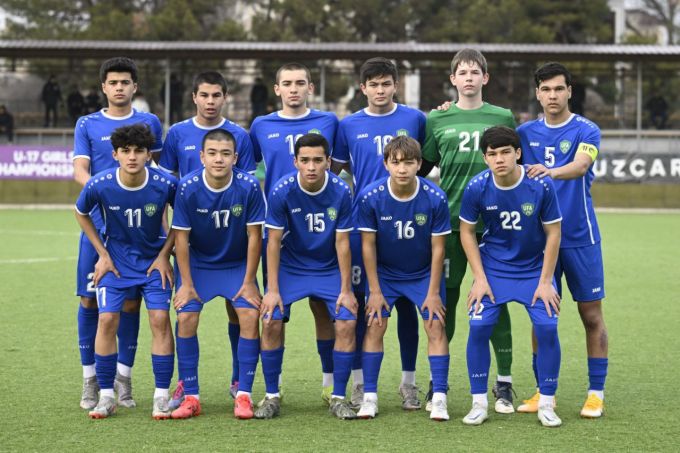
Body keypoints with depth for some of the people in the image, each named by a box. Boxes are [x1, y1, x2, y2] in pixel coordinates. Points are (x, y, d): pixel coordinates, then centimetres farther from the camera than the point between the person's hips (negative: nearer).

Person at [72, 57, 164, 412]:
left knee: (130, 302, 1)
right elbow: (79, 171, -2)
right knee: (90, 300, 0)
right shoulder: (87, 125, 7)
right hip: (97, 223, 0)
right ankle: (90, 379, 10)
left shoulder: (149, 123, 9)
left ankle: (123, 377, 14)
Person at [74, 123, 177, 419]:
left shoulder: (166, 184, -21)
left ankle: (162, 397, -2)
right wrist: (102, 254, 0)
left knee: (160, 319, -11)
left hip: (154, 259, 0)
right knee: (107, 319, -9)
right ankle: (106, 396, 2)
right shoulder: (99, 185, -19)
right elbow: (81, 213, 3)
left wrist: (165, 254, -5)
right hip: (115, 259, 1)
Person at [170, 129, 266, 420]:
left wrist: (249, 282, -11)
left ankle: (243, 395, -7)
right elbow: (181, 237, -12)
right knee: (186, 318, -14)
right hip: (198, 262, 0)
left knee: (250, 315, -17)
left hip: (238, 264, 0)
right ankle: (190, 396, -4)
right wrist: (186, 283, -11)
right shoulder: (188, 188, -21)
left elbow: (254, 236, -13)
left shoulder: (249, 187, -21)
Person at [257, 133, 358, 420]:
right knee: (271, 321, -17)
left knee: (347, 322, -15)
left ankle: (338, 398, 0)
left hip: (330, 269, 1)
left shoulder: (341, 192, -16)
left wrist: (346, 290, -9)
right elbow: (274, 241, -11)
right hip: (290, 267, 0)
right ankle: (272, 397, 0)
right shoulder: (282, 191, -18)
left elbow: (342, 243, -9)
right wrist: (272, 289, -14)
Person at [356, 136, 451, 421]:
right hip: (384, 272, 0)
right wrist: (375, 291, -10)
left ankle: (439, 398, -5)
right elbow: (368, 245, -12)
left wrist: (433, 292, -10)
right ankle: (369, 397, 0)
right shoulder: (370, 197, -21)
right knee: (375, 325, -8)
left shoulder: (435, 198, -22)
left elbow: (438, 248, -13)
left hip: (424, 273, 0)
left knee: (435, 326, -9)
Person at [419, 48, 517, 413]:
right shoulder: (437, 120, 8)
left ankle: (504, 383, 8)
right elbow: (420, 170, 12)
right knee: (445, 300, 4)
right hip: (449, 222, 1)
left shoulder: (502, 118, 7)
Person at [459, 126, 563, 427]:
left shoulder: (541, 186, -19)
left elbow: (553, 233, -9)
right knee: (479, 326, -13)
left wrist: (545, 281, -9)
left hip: (535, 268, -1)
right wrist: (479, 278, -7)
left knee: (547, 328, -12)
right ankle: (479, 403, 2)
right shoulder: (476, 187, -16)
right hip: (493, 267, 1)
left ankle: (546, 404, 4)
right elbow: (467, 232, -2)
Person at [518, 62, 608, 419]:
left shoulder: (586, 131, -5)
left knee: (592, 317, 1)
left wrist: (551, 172, -46)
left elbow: (580, 164, -24)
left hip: (580, 238, -3)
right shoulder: (525, 132, 6)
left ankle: (596, 394, 10)